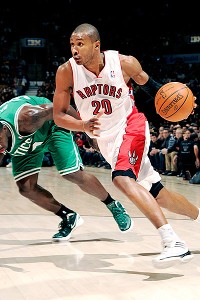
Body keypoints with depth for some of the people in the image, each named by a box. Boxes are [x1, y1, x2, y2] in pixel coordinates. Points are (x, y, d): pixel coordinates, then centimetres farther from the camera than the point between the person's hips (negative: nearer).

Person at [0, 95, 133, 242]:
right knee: (26, 188, -9)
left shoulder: (27, 119, -42)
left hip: (51, 126, -5)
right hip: (26, 142, 5)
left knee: (74, 175, -14)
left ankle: (114, 206, 9)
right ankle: (69, 217, 8)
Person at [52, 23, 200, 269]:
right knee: (156, 193, 11)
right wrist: (84, 125, -32)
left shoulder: (124, 63, -17)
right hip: (105, 139, 4)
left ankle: (173, 242, -35)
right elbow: (58, 116, -12)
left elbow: (146, 83, 4)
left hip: (130, 126, -4)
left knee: (122, 179, -32)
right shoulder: (66, 72, -15)